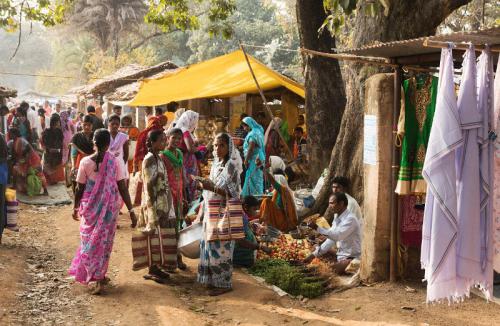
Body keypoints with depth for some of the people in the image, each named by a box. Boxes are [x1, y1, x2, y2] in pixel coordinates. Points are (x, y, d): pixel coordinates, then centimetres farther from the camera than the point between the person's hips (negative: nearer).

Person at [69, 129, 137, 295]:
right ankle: (99, 277, 18)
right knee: (103, 240, 14)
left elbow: (80, 188, -4)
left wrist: (76, 207, 11)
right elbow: (122, 188, -10)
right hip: (109, 207, 1)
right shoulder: (113, 162, -9)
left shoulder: (85, 162, -10)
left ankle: (98, 276, 15)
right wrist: (131, 210, -6)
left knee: (90, 239, 14)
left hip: (90, 207, 0)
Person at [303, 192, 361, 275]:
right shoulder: (337, 219, 9)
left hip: (351, 259, -8)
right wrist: (313, 255, 3)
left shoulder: (350, 219, -18)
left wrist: (317, 228, -30)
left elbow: (337, 236, -30)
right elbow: (330, 240, 10)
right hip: (340, 258, 8)